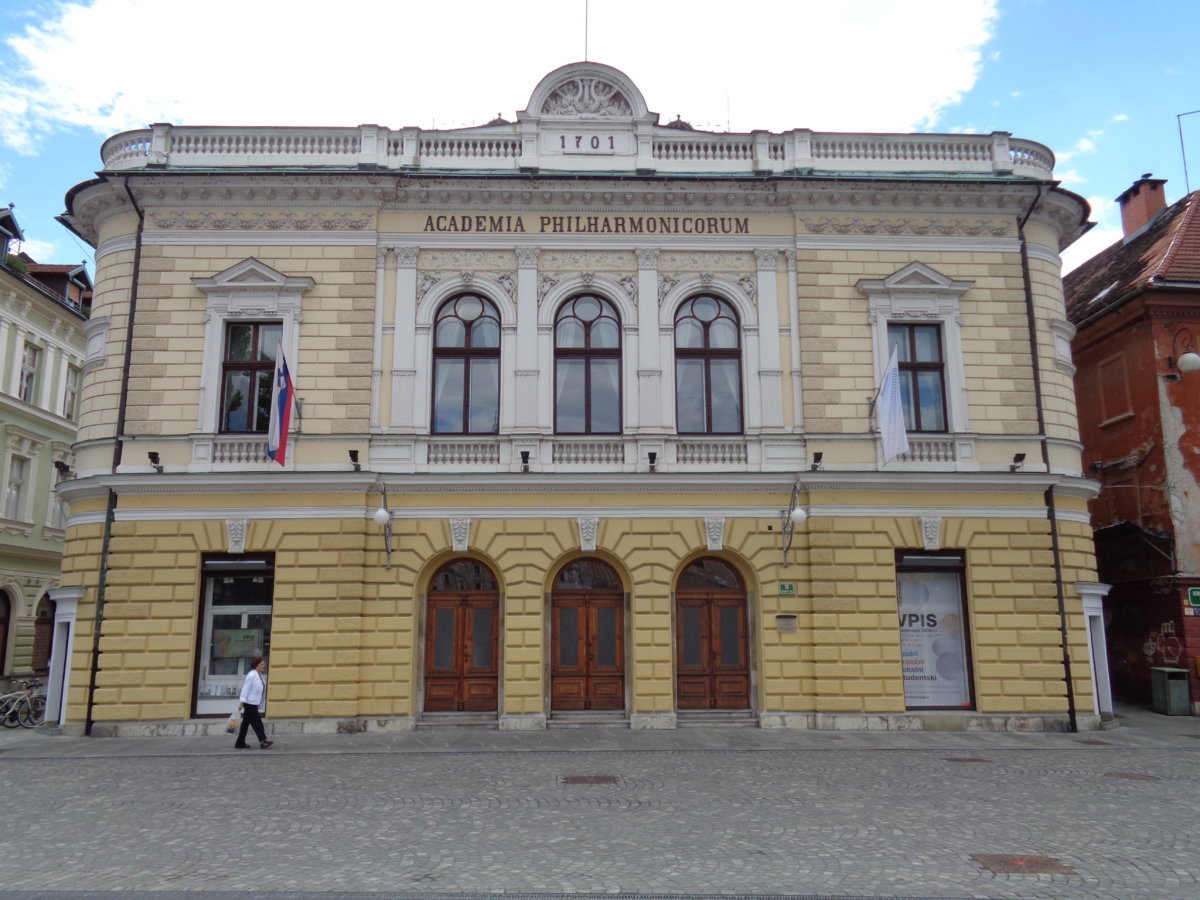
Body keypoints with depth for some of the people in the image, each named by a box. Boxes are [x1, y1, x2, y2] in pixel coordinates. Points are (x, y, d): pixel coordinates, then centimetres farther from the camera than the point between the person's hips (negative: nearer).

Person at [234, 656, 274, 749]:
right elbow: (245, 689, -20)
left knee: (246, 722, 12)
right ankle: (262, 741, -6)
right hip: (249, 703, -9)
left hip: (254, 703, 9)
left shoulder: (259, 675, 11)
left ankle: (240, 743, 18)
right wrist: (241, 702, -23)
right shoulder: (251, 675, -17)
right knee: (256, 722, -7)